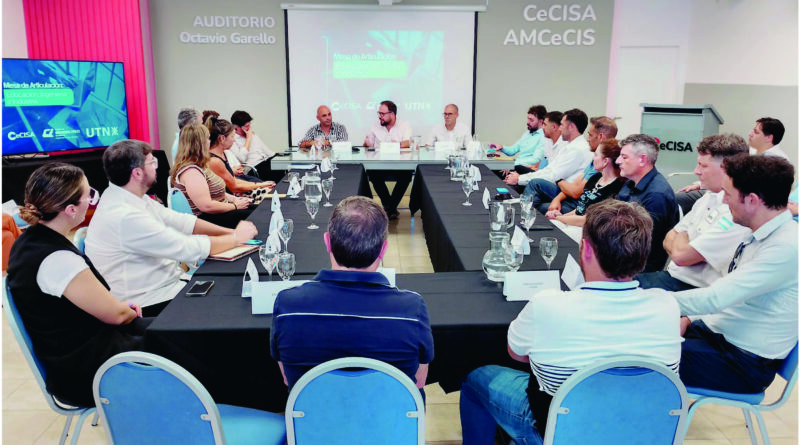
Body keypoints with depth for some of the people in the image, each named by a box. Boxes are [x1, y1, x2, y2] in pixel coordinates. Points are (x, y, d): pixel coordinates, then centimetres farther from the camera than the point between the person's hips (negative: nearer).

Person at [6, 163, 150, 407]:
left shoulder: (28, 241, -1)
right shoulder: (57, 259, -31)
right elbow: (116, 314, -19)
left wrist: (121, 307, 4)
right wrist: (131, 311, 2)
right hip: (85, 373, -9)